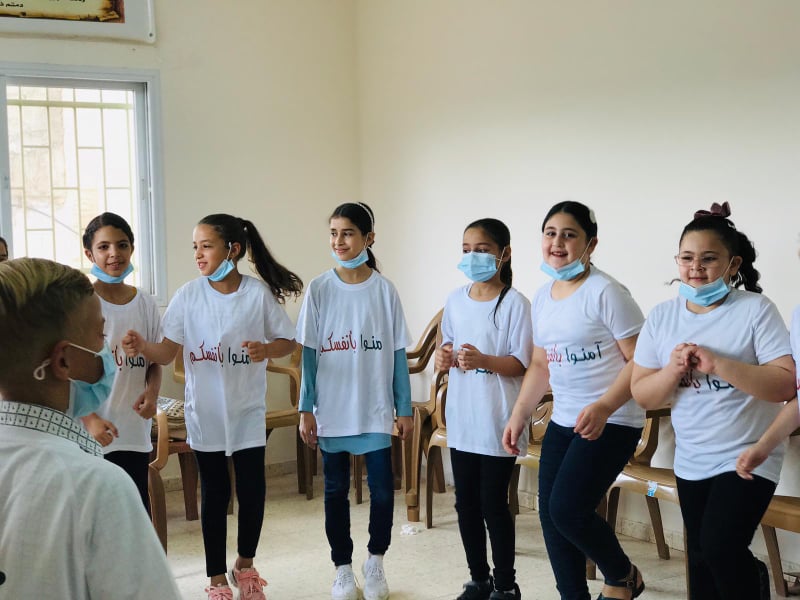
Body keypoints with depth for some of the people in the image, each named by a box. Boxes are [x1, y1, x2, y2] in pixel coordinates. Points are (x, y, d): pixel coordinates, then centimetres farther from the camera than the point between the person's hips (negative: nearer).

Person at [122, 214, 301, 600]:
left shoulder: (259, 293, -8)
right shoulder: (188, 296, -6)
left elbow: (288, 341, -1)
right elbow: (167, 352, -8)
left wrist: (267, 350, -22)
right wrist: (142, 347, -29)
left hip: (247, 410, 0)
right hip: (204, 412, 0)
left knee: (252, 489, 4)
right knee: (214, 493, 8)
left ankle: (245, 565, 30)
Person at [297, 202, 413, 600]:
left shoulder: (384, 290, -1)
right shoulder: (319, 290, -1)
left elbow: (398, 353, 2)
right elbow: (309, 353, 1)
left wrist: (404, 408, 1)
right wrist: (306, 409, -3)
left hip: (376, 410, 0)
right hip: (332, 410, 1)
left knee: (382, 489, 2)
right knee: (336, 491, 9)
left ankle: (375, 563, 24)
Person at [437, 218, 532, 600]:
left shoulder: (514, 303, -10)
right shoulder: (456, 300, 7)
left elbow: (521, 363, -12)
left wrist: (483, 361, -28)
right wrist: (444, 357, -6)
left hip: (497, 422, -5)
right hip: (462, 419, 6)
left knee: (493, 504, 1)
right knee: (466, 503, 11)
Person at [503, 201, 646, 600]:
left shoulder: (605, 292, -14)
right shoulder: (542, 298, 9)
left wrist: (604, 407, -27)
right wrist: (519, 415, 10)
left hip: (611, 423, -7)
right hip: (562, 421, 7)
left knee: (567, 509, -14)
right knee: (549, 514, 6)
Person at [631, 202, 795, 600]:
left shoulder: (755, 310, -12)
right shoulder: (661, 317, 0)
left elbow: (786, 385, -19)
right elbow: (642, 396, 1)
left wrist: (717, 364, -27)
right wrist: (672, 371, -19)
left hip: (746, 459, -5)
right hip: (690, 463, 5)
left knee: (720, 548, -16)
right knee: (701, 562, 15)